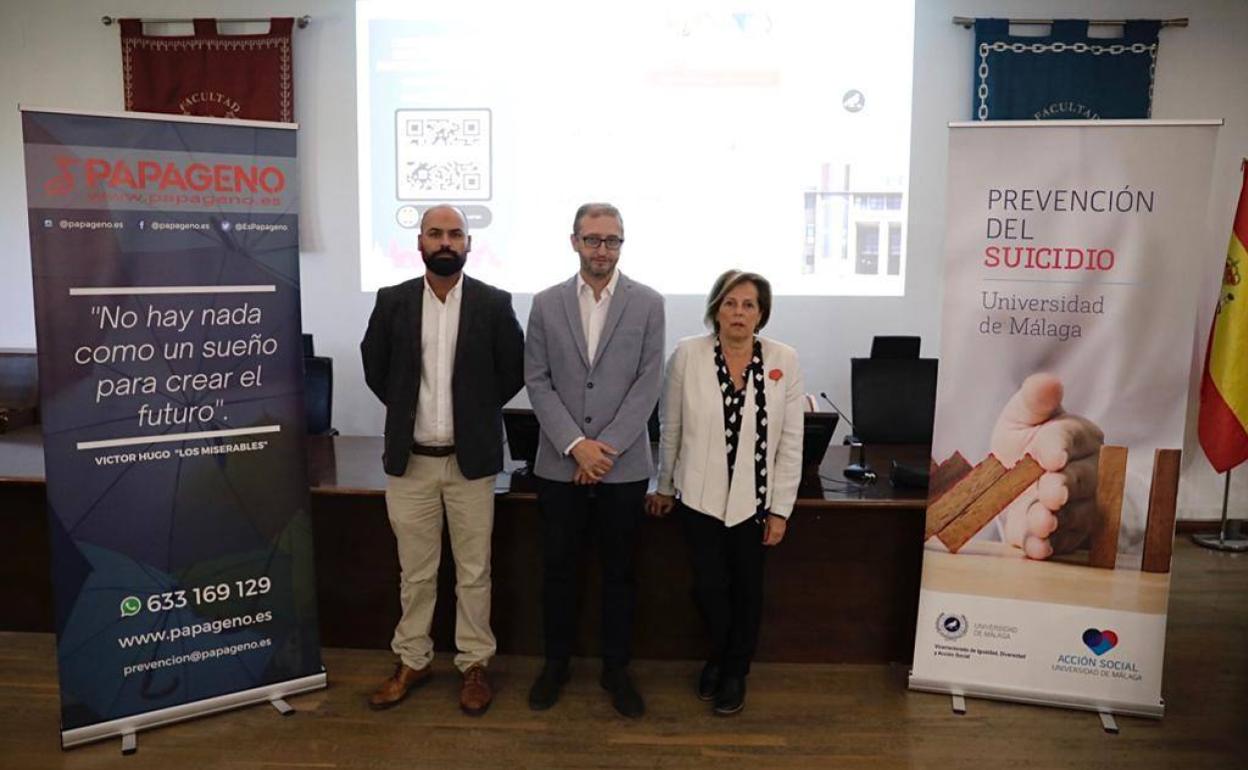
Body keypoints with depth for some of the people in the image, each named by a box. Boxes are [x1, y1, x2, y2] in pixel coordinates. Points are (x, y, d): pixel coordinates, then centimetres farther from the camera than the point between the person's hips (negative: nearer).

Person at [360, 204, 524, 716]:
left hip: (471, 458, -1)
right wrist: (407, 407, 10)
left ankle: (475, 664, 24)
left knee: (474, 571, 9)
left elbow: (514, 370, 3)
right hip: (410, 459, 2)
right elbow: (374, 365, 13)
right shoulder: (392, 301, 1)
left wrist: (477, 408, 4)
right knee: (415, 571, 14)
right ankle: (412, 661, 30)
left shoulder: (494, 303, -5)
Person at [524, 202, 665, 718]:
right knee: (557, 569, 12)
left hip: (624, 465, -1)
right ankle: (555, 663, 30)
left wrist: (605, 448, -12)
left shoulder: (647, 303, -1)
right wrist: (575, 444, -12)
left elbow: (648, 383, -6)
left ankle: (616, 669, 28)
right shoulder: (546, 304, 3)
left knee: (619, 573, 11)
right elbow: (537, 381, -1)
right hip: (559, 463, 1)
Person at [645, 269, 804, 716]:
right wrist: (664, 487, 9)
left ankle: (735, 672, 38)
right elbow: (671, 429, 3)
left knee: (747, 590, 14)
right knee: (708, 587, 4)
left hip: (756, 499, 1)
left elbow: (790, 441, -3)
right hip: (700, 495, 0)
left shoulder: (784, 361, -6)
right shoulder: (687, 354, -7)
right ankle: (719, 654, 37)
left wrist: (781, 508, -3)